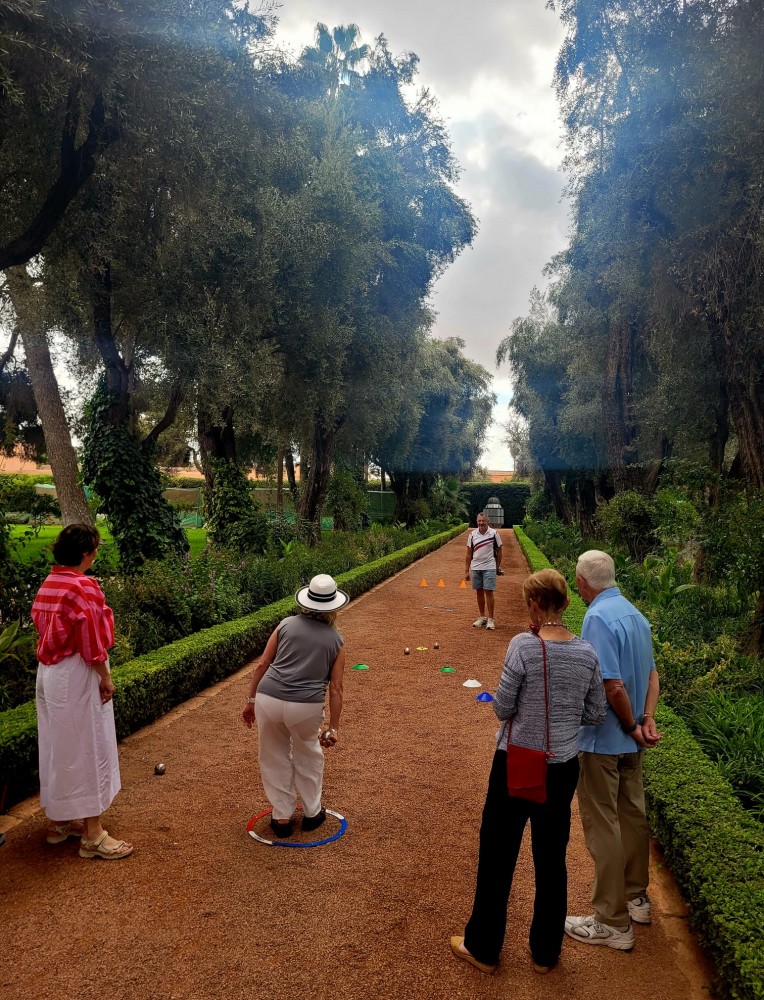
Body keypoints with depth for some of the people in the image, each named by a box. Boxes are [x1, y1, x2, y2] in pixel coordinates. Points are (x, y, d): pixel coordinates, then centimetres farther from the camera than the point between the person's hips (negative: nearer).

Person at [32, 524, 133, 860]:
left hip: (48, 672, 9)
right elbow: (91, 641, -20)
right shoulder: (83, 586, -19)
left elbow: (41, 625, 13)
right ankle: (93, 835, 8)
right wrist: (105, 677, -10)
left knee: (57, 746, 18)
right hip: (76, 675, -9)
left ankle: (59, 821, 31)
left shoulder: (47, 584, 7)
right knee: (87, 747, 0)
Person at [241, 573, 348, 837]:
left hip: (269, 700, 1)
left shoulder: (286, 625, 7)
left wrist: (250, 700, 11)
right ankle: (312, 812, 38)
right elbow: (336, 688, 4)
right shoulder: (335, 640, 6)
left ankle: (281, 817, 30)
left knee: (275, 758, 21)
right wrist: (334, 727, 10)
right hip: (306, 707, 0)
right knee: (308, 756, 26)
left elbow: (262, 664, 3)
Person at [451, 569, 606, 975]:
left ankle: (482, 948, 30)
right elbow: (596, 714, 3)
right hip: (562, 768, 4)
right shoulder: (587, 652, -5)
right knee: (552, 860, 19)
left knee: (497, 857, 13)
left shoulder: (523, 645, -20)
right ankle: (545, 952, 35)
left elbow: (503, 708, -15)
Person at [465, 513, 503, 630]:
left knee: (488, 592, -6)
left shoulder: (494, 533, -4)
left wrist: (498, 567, 2)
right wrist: (466, 570, 5)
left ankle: (491, 619, 1)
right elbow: (469, 554, 8)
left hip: (489, 567, -3)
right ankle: (482, 617, 20)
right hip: (475, 567, 3)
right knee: (479, 592, 9)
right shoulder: (472, 535, 3)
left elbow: (499, 551, 3)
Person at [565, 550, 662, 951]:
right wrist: (647, 721, -1)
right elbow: (651, 675, 9)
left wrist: (633, 727, -12)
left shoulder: (598, 617, -23)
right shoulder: (635, 614, 4)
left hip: (602, 741, -9)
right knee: (633, 815, 21)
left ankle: (612, 922, 16)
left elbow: (614, 686, -27)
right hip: (630, 741, 9)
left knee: (603, 827, 4)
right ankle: (637, 898, 39)